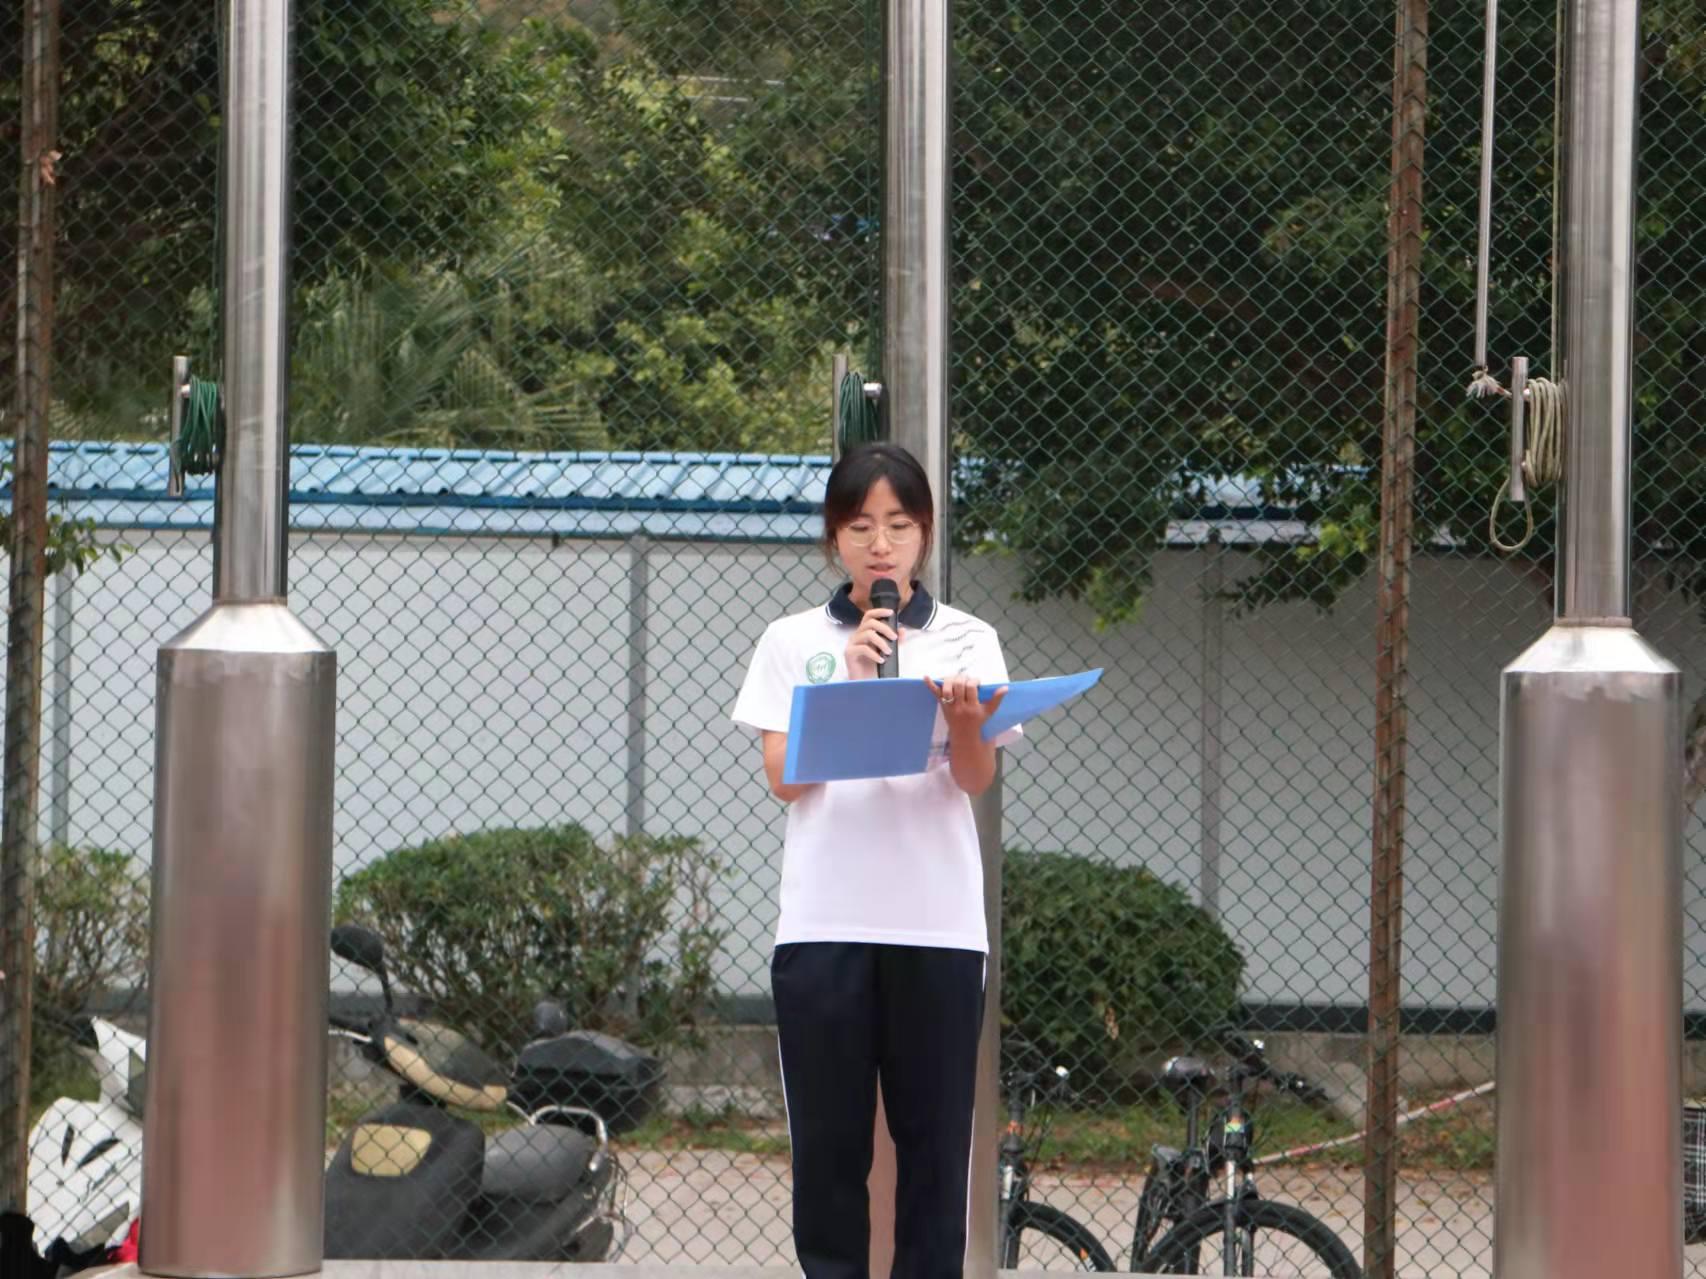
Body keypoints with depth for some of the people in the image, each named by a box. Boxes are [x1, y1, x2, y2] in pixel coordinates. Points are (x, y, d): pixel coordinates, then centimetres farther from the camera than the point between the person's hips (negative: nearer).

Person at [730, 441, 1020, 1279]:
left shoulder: (968, 641, 7)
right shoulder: (793, 642, 8)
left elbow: (976, 781, -3)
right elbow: (783, 778, 0)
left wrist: (963, 723, -24)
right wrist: (850, 684, -11)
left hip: (936, 922, 0)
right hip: (823, 922, 0)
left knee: (934, 1135, 1)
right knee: (828, 1138, 1)